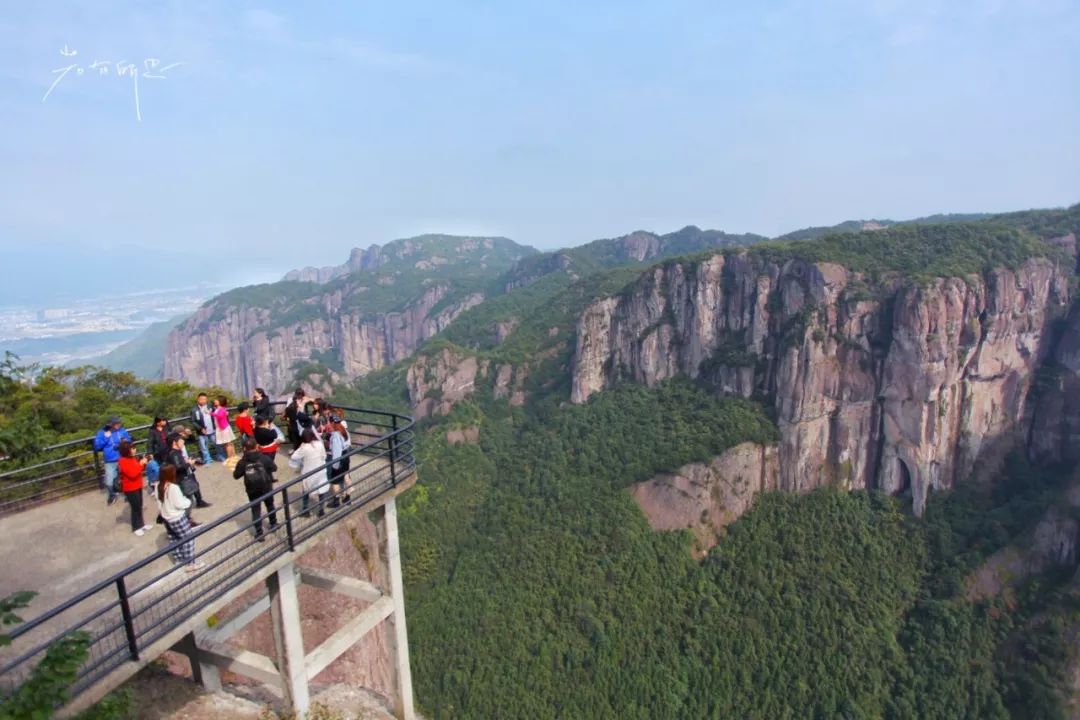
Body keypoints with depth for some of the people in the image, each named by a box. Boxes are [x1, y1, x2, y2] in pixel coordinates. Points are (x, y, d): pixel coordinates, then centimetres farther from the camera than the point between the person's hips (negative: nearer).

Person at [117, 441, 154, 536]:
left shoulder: (132, 458, 6)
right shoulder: (123, 461, -21)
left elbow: (138, 469, 17)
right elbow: (132, 474, -29)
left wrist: (143, 462, 1)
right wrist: (141, 463, -27)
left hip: (137, 486, 9)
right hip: (130, 489, -9)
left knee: (139, 506, 17)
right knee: (135, 507, 0)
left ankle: (141, 524, 29)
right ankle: (136, 528, 13)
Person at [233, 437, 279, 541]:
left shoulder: (242, 462, -13)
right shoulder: (265, 458, -15)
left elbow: (236, 475, -3)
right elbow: (274, 468, -4)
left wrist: (234, 470, 17)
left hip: (252, 490, 0)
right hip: (266, 487, 0)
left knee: (255, 510, 7)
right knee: (270, 505, 23)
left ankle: (259, 533, 8)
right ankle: (273, 524, 37)